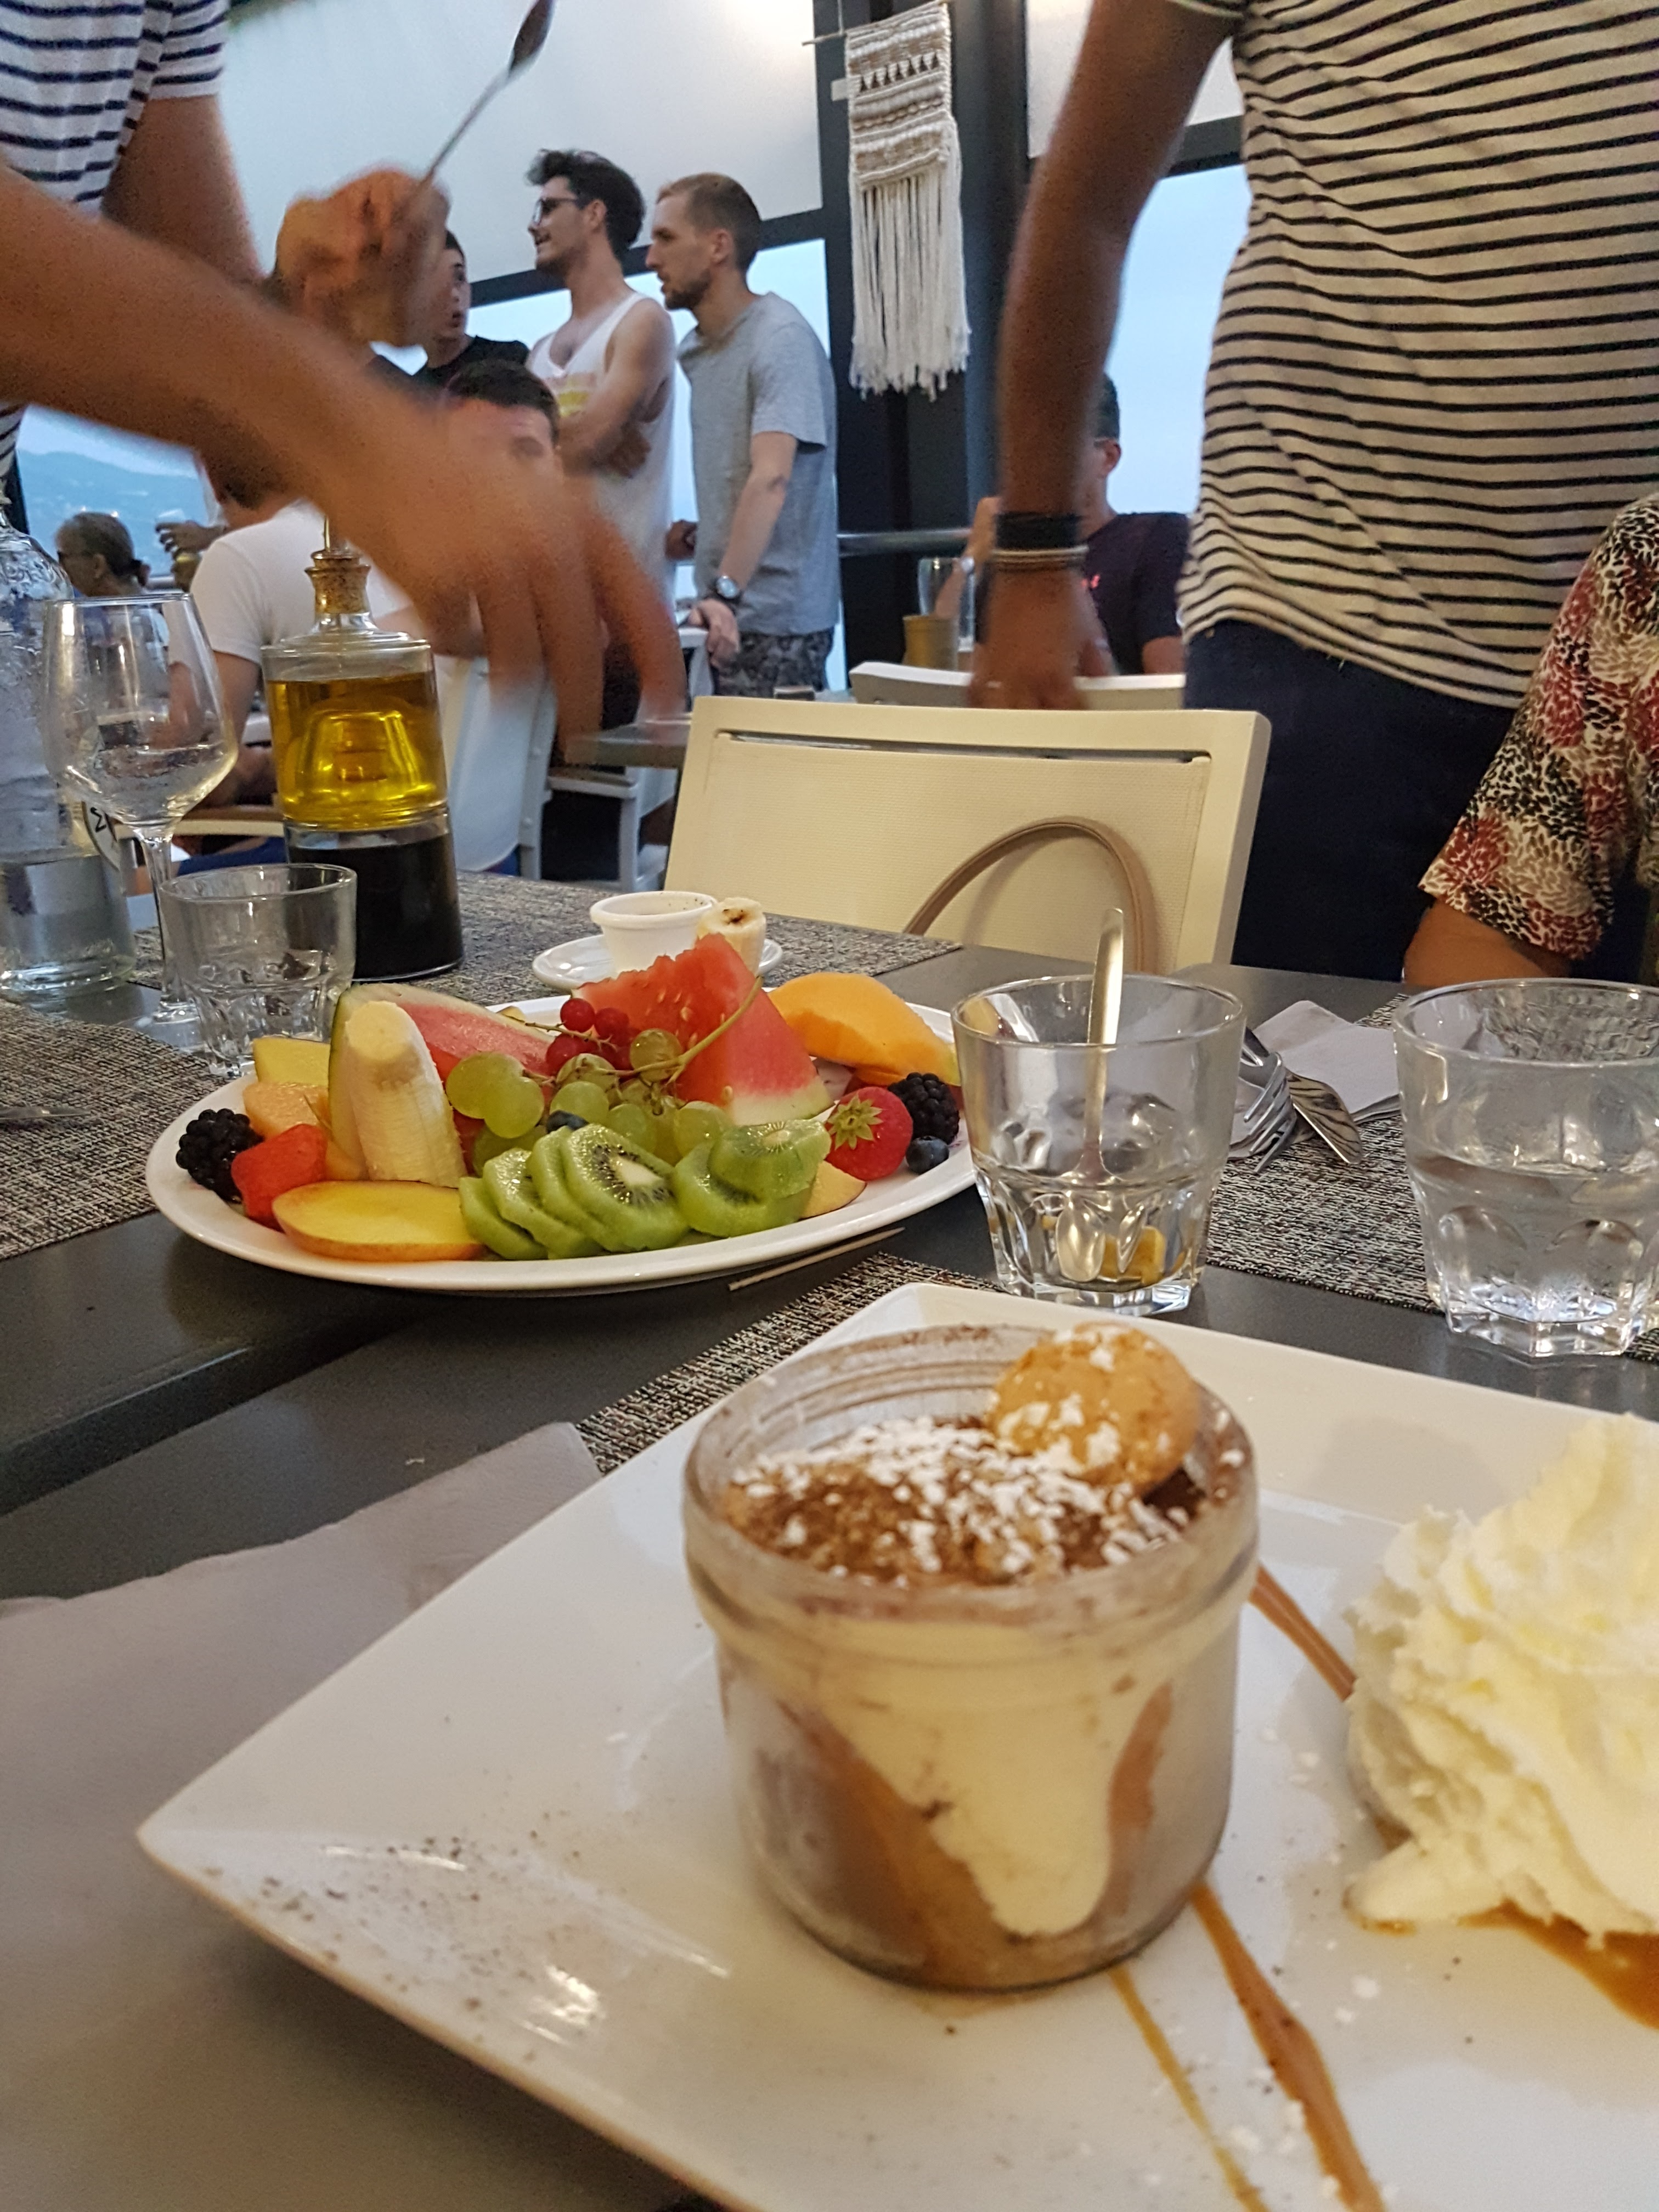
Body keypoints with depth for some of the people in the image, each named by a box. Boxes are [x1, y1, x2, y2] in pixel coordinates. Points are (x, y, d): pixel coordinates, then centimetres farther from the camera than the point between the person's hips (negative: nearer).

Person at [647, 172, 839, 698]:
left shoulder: (780, 337, -10)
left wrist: (726, 592, -31)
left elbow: (771, 478, -23)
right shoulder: (695, 348, 18)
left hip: (775, 620, -8)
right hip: (722, 613, 8)